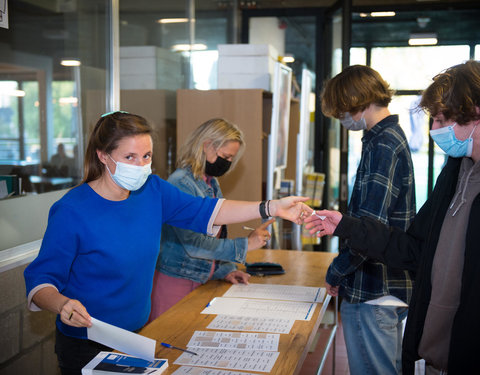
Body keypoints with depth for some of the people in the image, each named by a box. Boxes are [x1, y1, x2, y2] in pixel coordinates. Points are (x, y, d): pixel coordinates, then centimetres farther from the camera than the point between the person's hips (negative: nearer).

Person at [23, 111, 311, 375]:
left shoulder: (152, 190, -3)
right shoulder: (72, 211, -21)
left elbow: (205, 211, -4)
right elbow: (40, 279, -19)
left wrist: (271, 208, -13)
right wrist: (62, 304, -41)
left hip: (138, 334, 6)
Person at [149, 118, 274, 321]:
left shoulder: (212, 184, 11)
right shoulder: (181, 183, -18)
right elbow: (194, 243, -23)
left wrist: (226, 270, 6)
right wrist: (245, 244, -19)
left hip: (202, 280, 8)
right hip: (174, 281, -8)